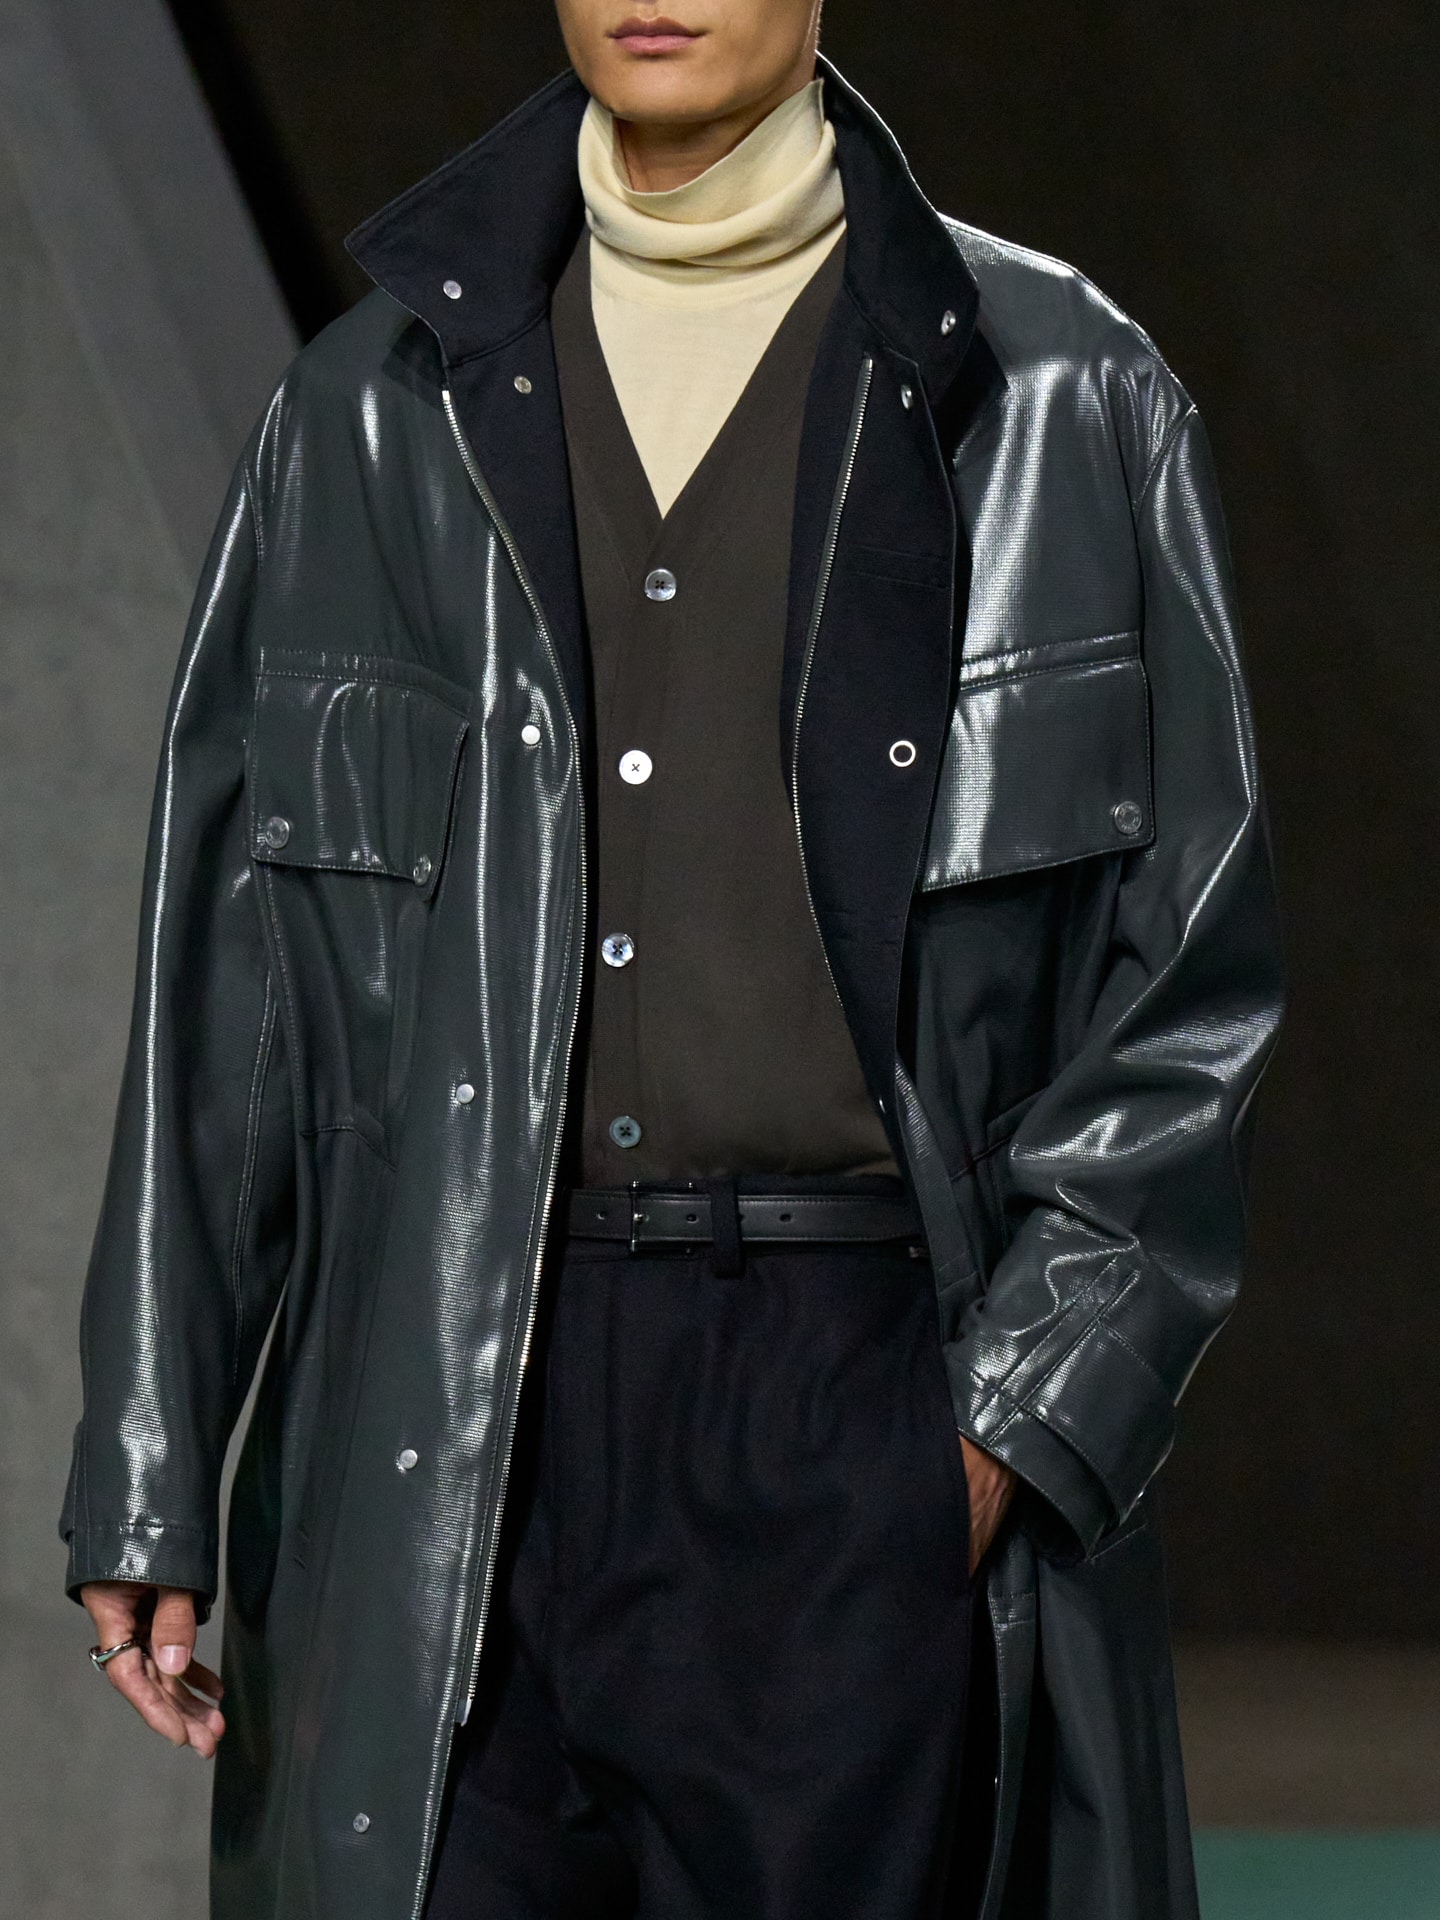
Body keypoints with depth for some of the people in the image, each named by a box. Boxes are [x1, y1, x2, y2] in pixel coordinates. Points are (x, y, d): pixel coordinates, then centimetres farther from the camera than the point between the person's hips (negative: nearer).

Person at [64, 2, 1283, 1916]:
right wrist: (147, 1483, 7)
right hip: (454, 1423, 2)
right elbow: (221, 987, 11)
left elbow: (1189, 986, 4)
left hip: (865, 1412, -1)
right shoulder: (378, 409, 11)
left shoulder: (1058, 405, 5)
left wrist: (1021, 1414, -6)